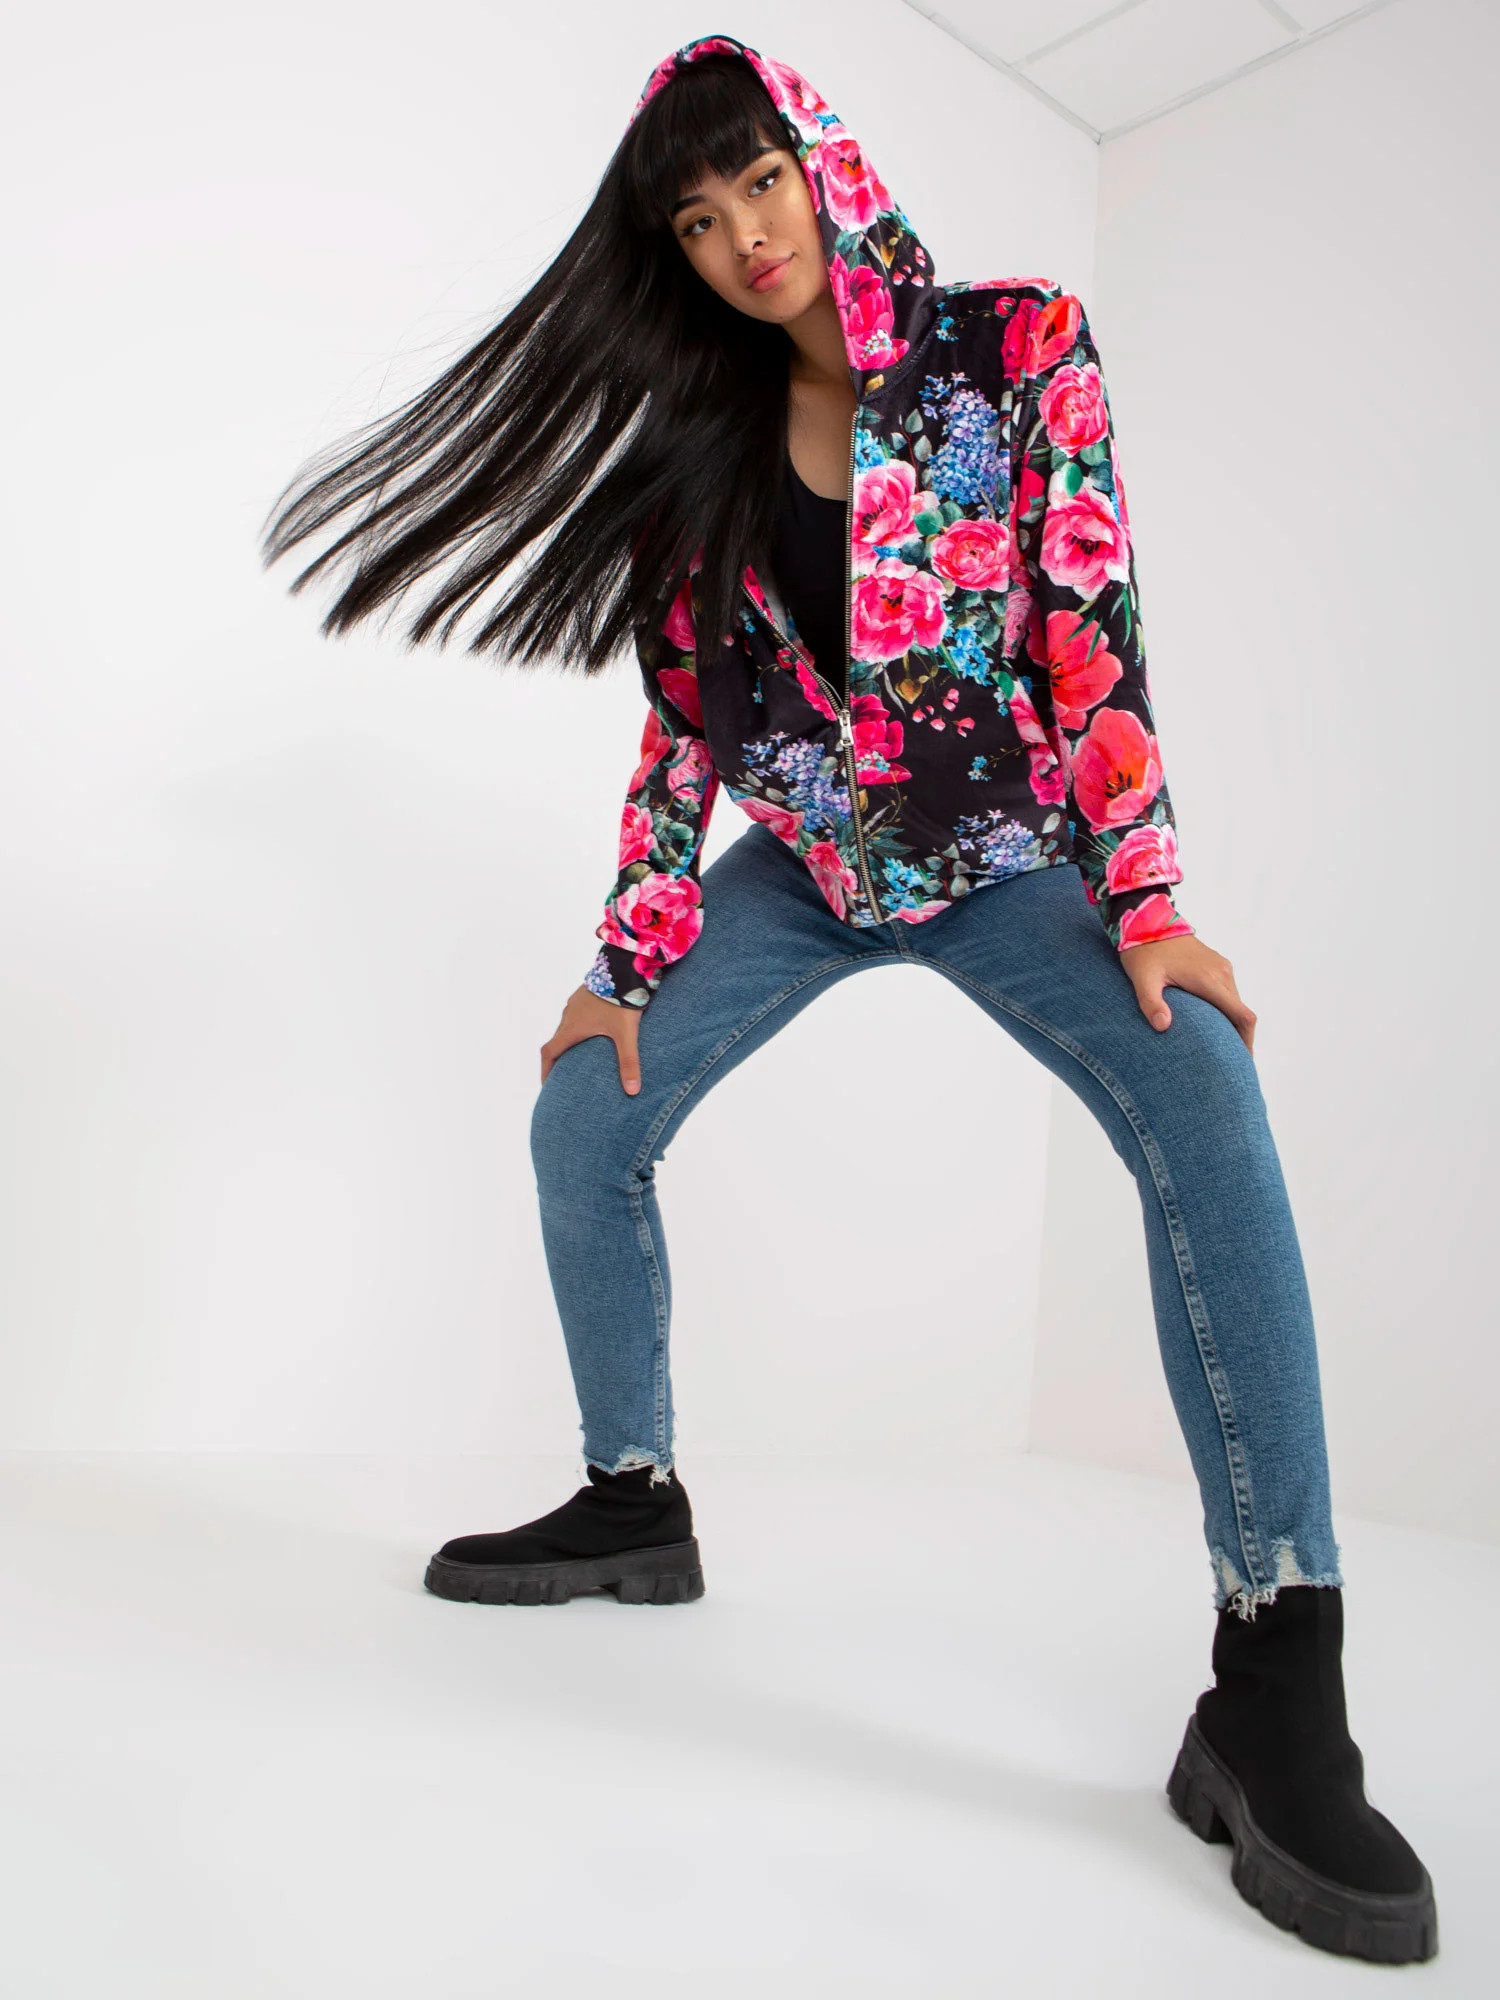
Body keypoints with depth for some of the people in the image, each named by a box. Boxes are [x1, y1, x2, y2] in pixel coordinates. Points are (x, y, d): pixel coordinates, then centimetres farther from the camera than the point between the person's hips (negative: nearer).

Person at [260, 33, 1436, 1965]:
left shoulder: (1020, 343, -7)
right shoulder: (702, 440, 2)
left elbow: (1092, 626, -13)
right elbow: (683, 714, 1)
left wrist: (1145, 899, -21)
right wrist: (629, 961, -3)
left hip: (1004, 850, -4)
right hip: (802, 862, 5)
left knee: (1205, 1116, -29)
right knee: (583, 1116, -3)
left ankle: (1275, 1686, -26)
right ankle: (632, 1500, 15)